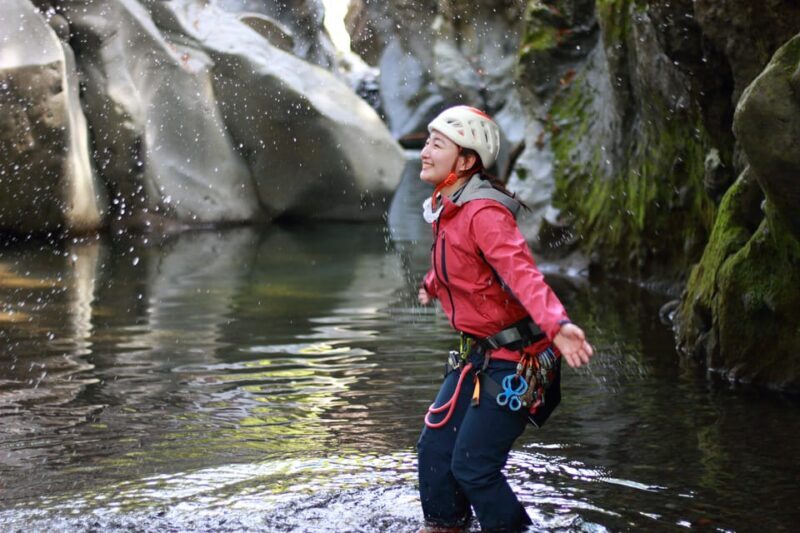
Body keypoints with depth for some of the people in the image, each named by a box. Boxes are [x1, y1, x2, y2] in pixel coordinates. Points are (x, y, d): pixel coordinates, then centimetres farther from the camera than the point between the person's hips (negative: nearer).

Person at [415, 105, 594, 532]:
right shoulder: (446, 209, 6)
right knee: (435, 448, 11)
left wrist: (556, 324, -55)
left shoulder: (484, 213, -23)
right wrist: (431, 286, 48)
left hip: (515, 359, -9)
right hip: (477, 354, 9)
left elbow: (522, 273, -38)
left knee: (472, 467, -8)